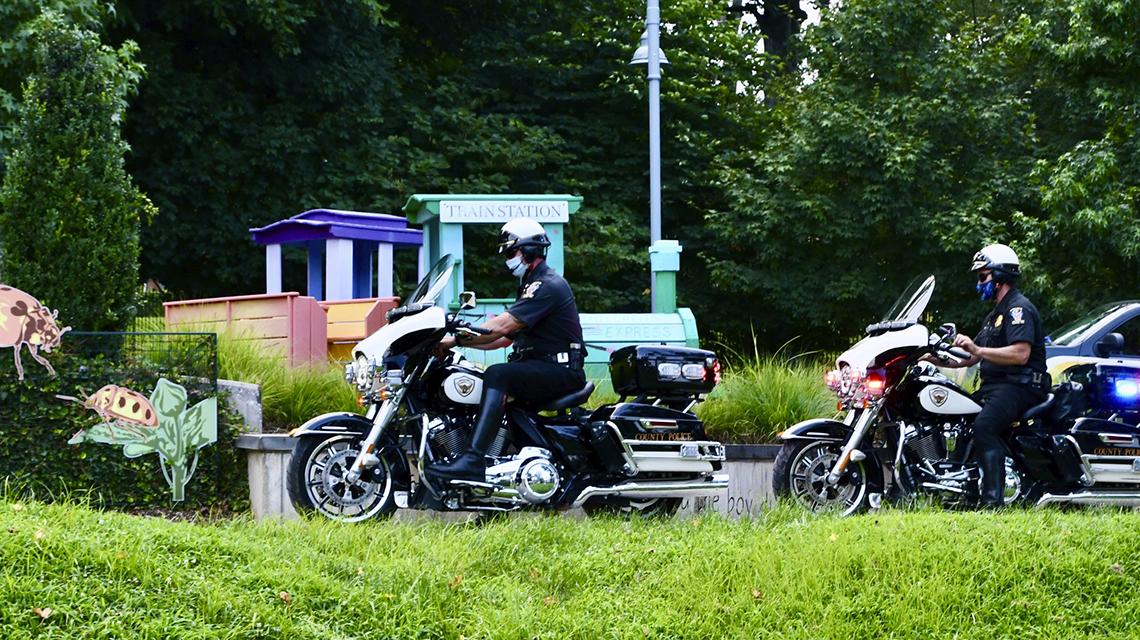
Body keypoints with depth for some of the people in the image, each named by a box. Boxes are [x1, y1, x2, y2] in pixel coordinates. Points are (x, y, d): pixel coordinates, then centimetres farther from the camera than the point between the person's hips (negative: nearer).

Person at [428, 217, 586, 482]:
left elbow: (502, 327, -21)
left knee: (497, 375, -33)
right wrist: (462, 339, 10)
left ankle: (473, 461, -45)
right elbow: (506, 338, 21)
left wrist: (457, 339, -20)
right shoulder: (530, 286, 22)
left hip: (560, 369, -11)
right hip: (539, 368, 11)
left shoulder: (548, 286, -13)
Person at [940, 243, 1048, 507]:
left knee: (983, 426, -32)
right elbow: (973, 357, 25)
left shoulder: (1019, 309, -8)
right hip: (993, 386, 11)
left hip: (1018, 385, -11)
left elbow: (1021, 354, -22)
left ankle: (993, 500, -41)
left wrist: (978, 349, -24)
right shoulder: (995, 315, 27)